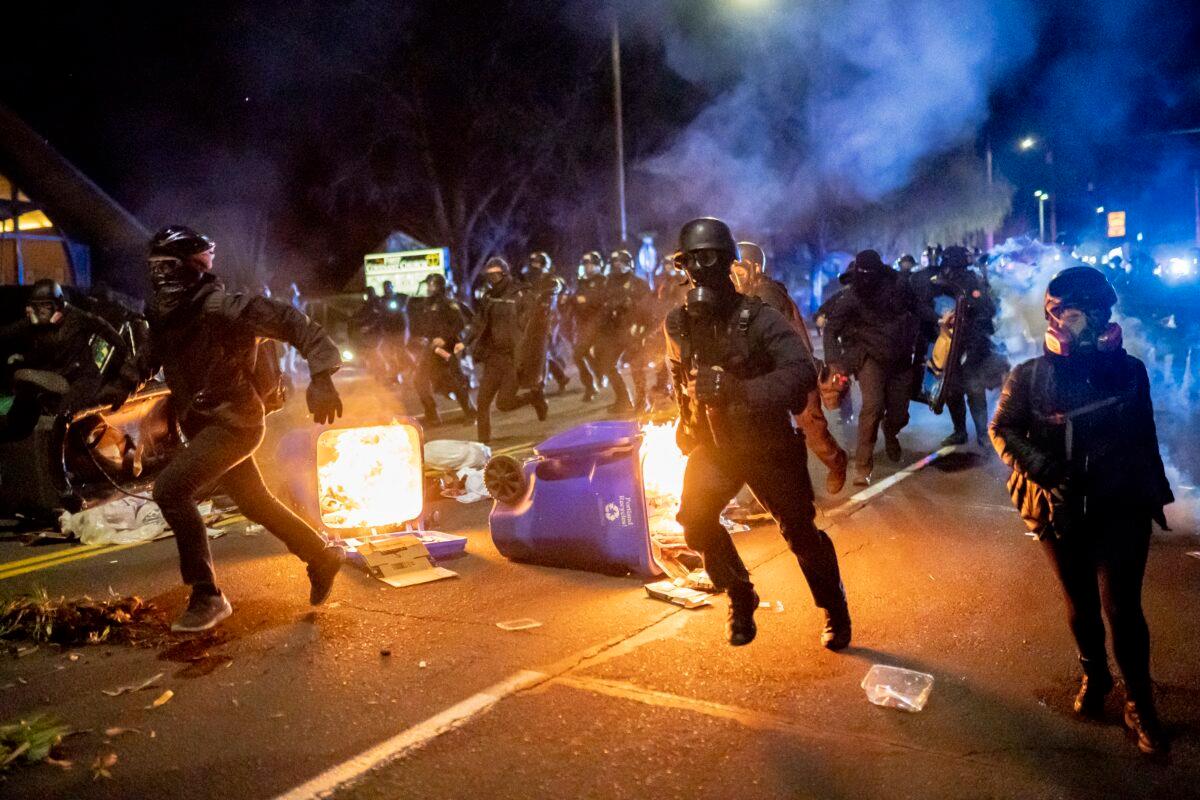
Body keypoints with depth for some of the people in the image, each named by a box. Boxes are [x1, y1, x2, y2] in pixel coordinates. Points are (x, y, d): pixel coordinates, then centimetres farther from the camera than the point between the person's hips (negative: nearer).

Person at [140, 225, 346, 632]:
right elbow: (147, 366, 19)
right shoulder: (164, 317, 8)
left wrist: (321, 377, -32)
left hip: (235, 420, -9)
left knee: (170, 489, -20)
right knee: (255, 503, 18)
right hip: (204, 425, 9)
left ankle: (207, 596, -10)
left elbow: (291, 321, -23)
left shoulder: (219, 307, -18)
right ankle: (322, 557, 37)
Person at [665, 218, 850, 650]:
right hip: (713, 445, 4)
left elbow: (802, 371, -35)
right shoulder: (678, 322, -5)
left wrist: (739, 389, -46)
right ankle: (741, 599, 16)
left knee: (800, 531, 4)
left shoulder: (758, 318, -21)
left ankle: (836, 611, 30)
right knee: (695, 521, -9)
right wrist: (686, 421, 15)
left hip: (768, 445, -4)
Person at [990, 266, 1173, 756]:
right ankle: (1094, 675, 41)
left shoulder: (1128, 368, -2)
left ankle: (1140, 702, 18)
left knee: (1121, 607, -2)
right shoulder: (1031, 375, -6)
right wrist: (1040, 466, -21)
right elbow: (1002, 428, -6)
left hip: (1120, 506, -1)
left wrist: (1154, 494, 13)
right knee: (1080, 604, 16)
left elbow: (1144, 437, 7)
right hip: (1061, 508, 1)